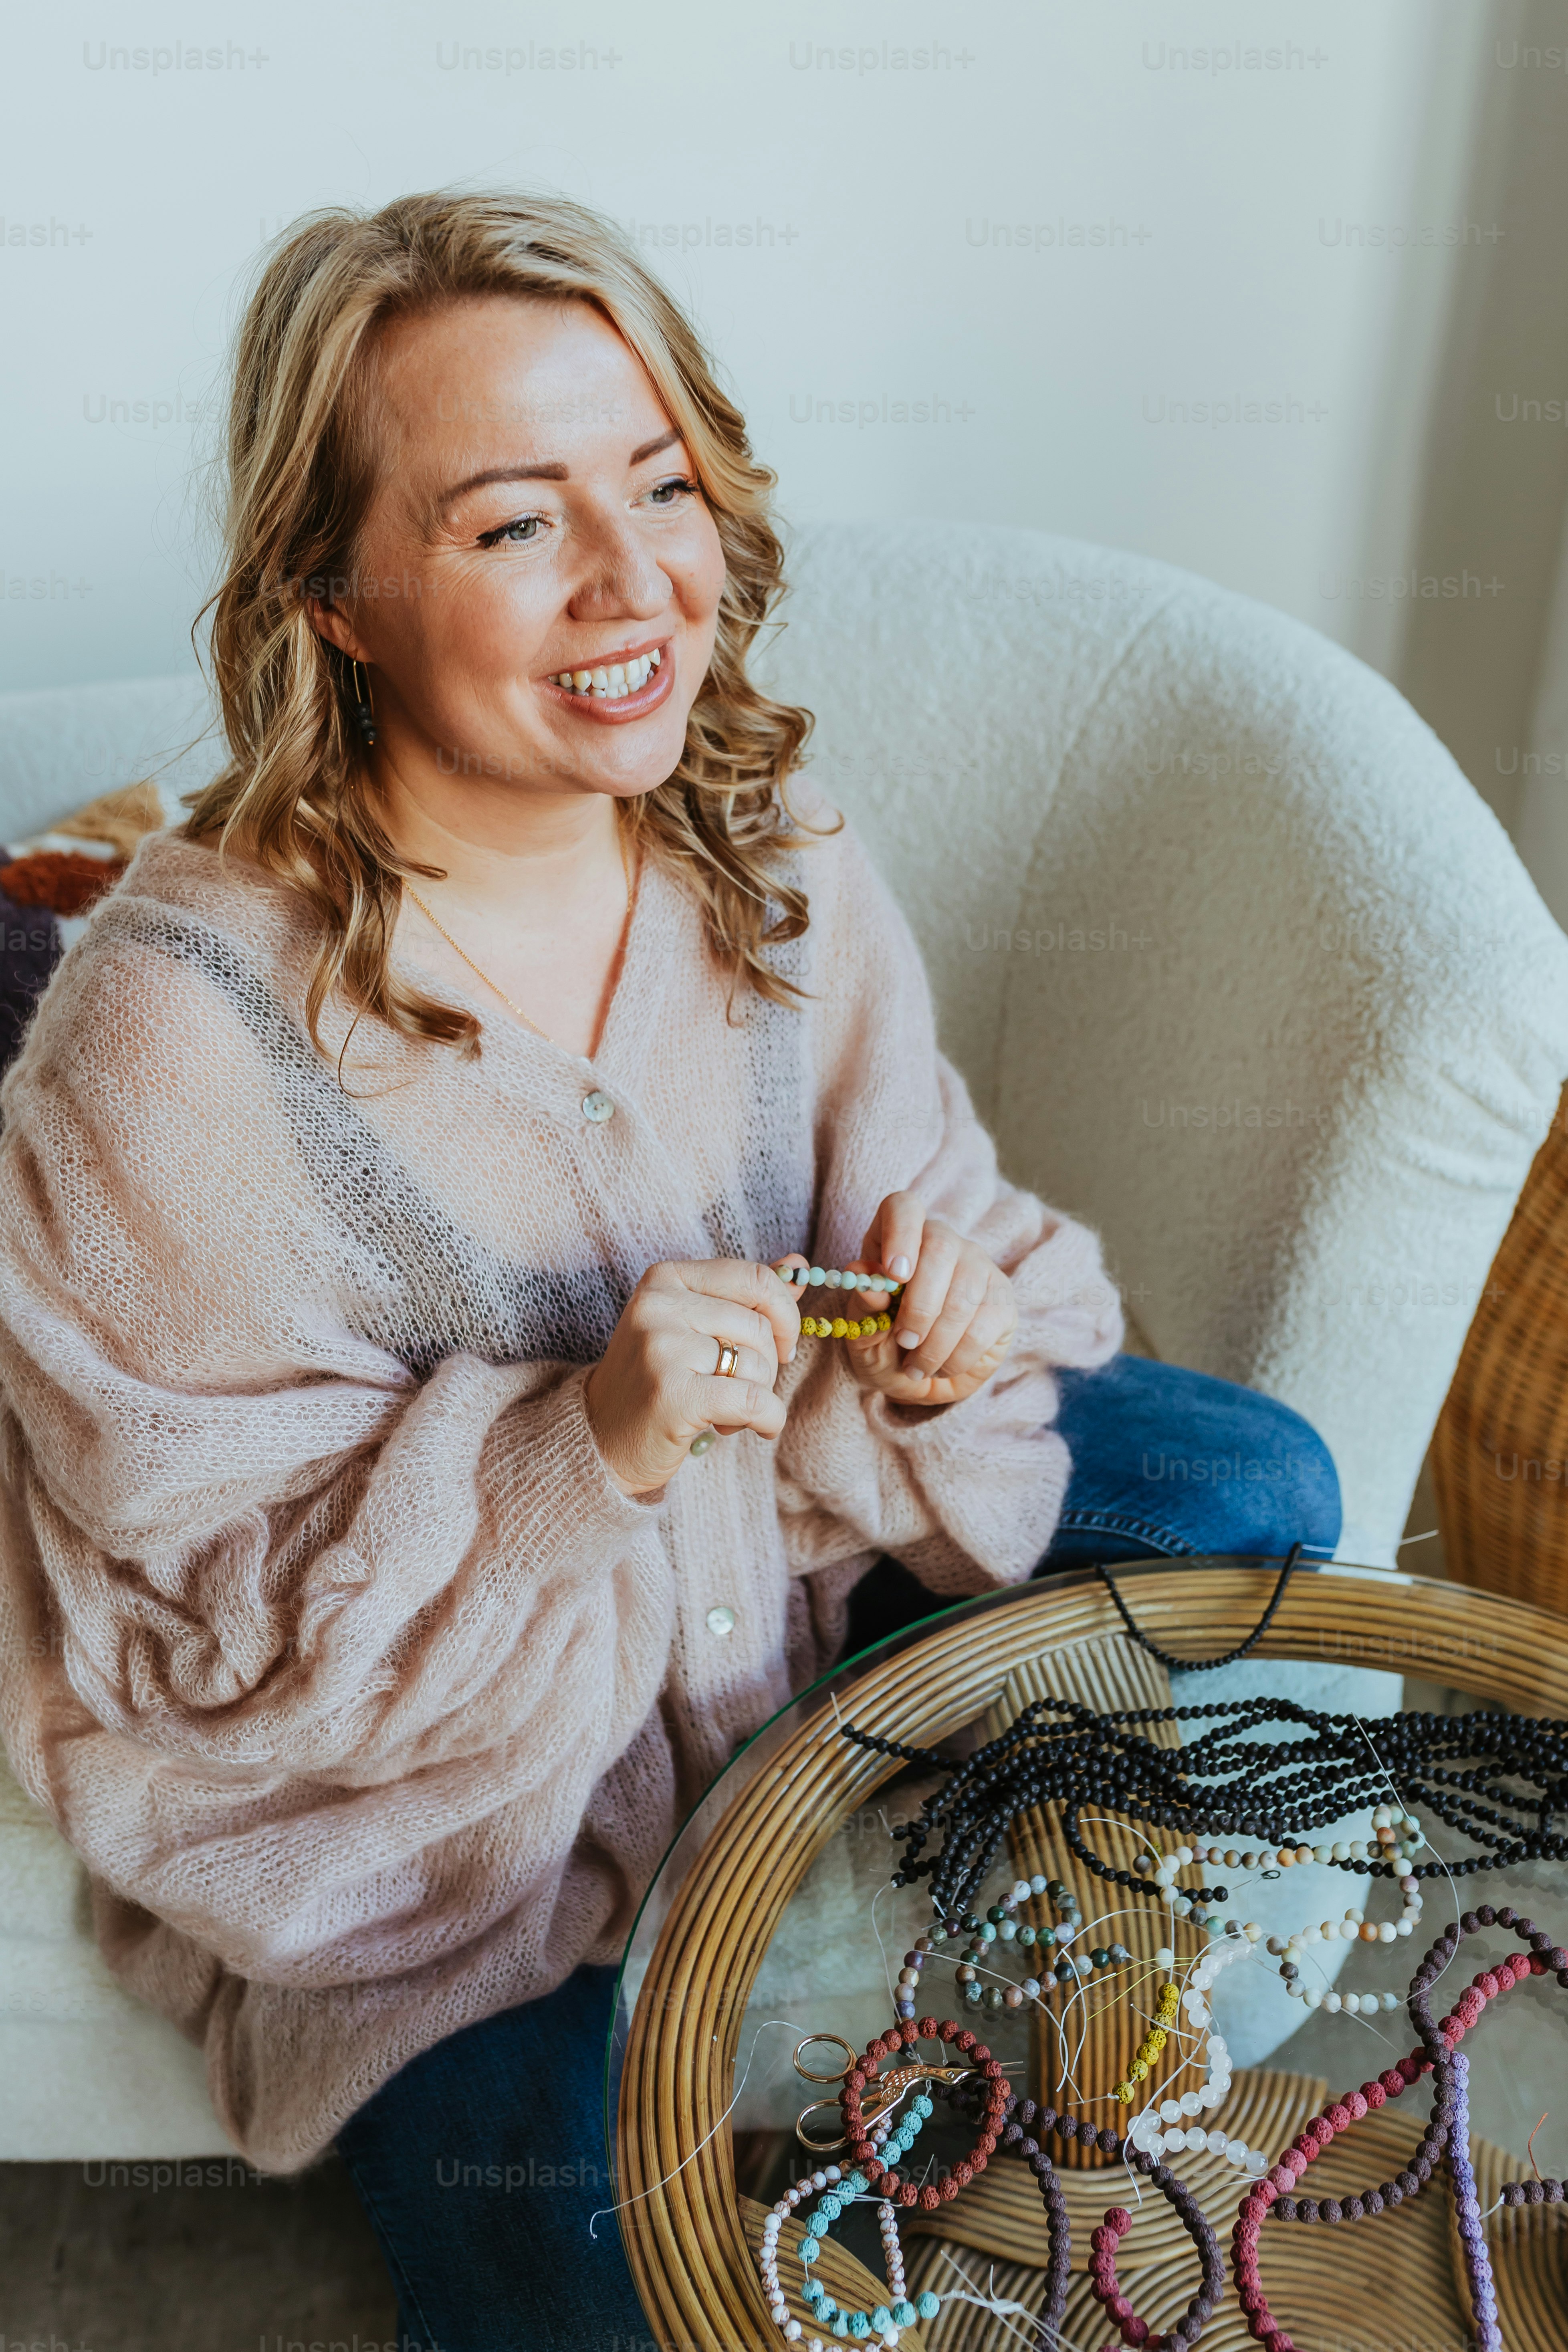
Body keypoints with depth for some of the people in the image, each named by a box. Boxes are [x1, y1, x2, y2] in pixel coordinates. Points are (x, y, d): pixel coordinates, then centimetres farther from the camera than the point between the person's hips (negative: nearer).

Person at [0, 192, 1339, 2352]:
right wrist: (581, 1450, -35)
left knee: (1255, 1498, 1)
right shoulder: (174, 1034, -28)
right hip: (397, 1744, -5)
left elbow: (914, 1211, 3)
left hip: (785, 1553, 6)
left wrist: (946, 1306, -21)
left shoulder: (773, 870, -11)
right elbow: (200, 1595, -20)